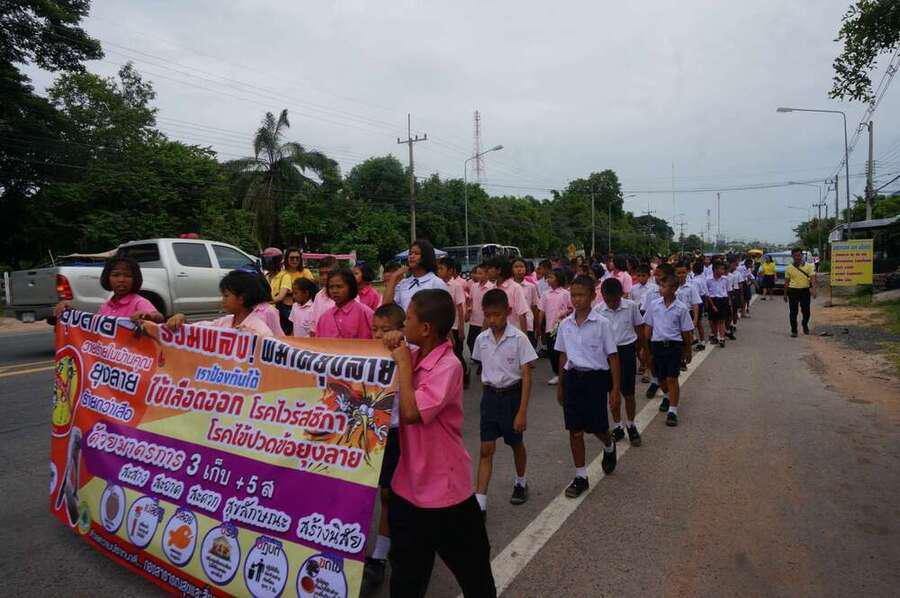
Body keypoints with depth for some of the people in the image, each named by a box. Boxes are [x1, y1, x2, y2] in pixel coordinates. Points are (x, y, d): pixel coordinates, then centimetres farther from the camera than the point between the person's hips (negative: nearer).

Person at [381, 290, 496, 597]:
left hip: (445, 490, -7)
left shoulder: (448, 365, -23)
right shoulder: (414, 355, 0)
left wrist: (403, 362, -21)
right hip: (408, 486, 7)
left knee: (473, 573, 16)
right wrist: (392, 347, -6)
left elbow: (411, 412, -30)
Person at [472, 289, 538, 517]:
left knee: (516, 443, 17)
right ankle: (480, 503, 1)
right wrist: (488, 394, 14)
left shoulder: (518, 338, -15)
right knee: (486, 449, 0)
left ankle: (520, 483, 43)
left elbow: (526, 376, -15)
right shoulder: (481, 339, -2)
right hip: (490, 396, 3)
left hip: (512, 394, -3)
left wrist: (522, 411, -19)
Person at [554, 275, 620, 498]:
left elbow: (612, 356, -4)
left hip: (595, 378, -3)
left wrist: (615, 386, -6)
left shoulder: (602, 323, -8)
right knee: (575, 430, 5)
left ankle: (609, 447, 43)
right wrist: (560, 385, 14)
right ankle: (581, 477, 18)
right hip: (572, 377, 3)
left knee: (597, 427, 5)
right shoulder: (565, 324, 3)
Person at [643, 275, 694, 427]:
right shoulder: (654, 304, 1)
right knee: (661, 377, 16)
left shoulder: (681, 308, -6)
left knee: (672, 378, -6)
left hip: (674, 345, -3)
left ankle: (672, 410, 0)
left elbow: (686, 331, 1)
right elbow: (648, 326, 8)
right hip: (657, 344, 3)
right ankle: (668, 396, 45)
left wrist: (687, 351, 7)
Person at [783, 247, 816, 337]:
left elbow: (812, 278, -7)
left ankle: (805, 325, 34)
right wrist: (785, 294, 9)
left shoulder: (808, 266, 1)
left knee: (806, 311, 5)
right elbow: (786, 282, 9)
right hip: (793, 291, 0)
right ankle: (794, 330, 10)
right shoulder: (789, 268, 3)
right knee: (793, 312, 0)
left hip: (805, 291, 0)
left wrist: (813, 289, -22)